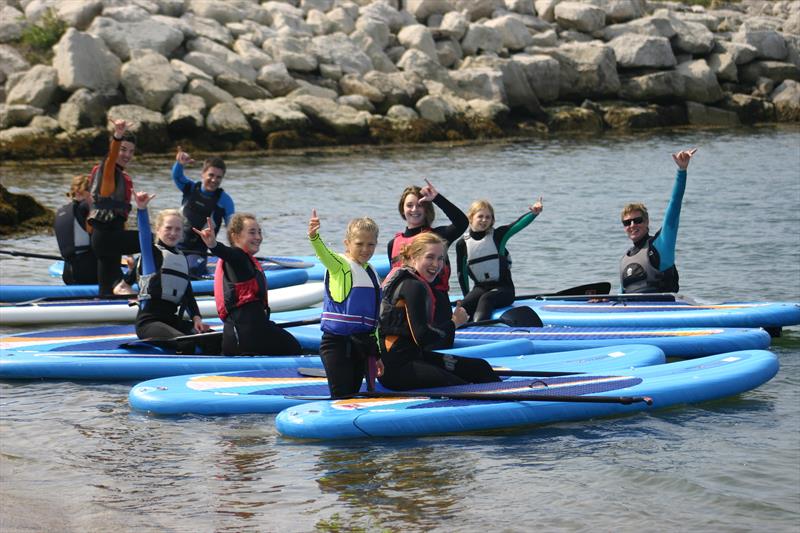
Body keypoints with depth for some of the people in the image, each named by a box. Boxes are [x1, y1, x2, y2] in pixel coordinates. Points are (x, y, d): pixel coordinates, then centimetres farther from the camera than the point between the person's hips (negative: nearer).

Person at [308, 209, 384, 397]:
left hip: (362, 343, 6)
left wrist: (376, 354, 23)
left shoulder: (373, 274, 15)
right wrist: (314, 237, -53)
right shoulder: (340, 265, -5)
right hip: (337, 343, -6)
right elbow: (324, 254, -30)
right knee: (341, 397, -10)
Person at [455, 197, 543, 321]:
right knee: (464, 306, -28)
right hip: (481, 287, 3)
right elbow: (462, 273, 13)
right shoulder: (462, 244, 4)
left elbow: (519, 224, -19)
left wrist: (534, 213, -38)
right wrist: (467, 296, 12)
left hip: (503, 287, -3)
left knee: (486, 299, -35)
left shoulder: (497, 236, -2)